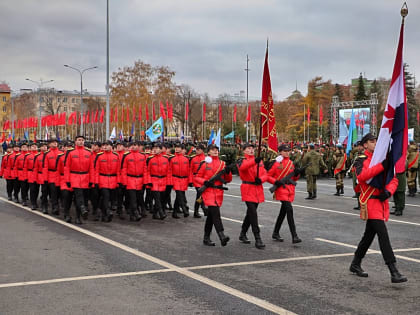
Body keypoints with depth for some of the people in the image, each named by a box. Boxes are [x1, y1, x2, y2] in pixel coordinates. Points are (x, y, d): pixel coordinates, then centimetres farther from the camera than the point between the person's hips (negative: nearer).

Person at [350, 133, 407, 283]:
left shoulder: (382, 160, 16)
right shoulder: (361, 161, -4)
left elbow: (393, 180, 12)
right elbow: (361, 176, -25)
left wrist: (388, 191, -9)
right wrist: (381, 166, -31)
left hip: (382, 202, 7)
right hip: (370, 202, -7)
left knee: (369, 234, 16)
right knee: (383, 235, -14)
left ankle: (355, 264, 32)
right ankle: (394, 272, -17)